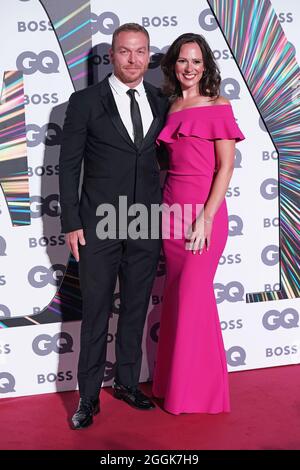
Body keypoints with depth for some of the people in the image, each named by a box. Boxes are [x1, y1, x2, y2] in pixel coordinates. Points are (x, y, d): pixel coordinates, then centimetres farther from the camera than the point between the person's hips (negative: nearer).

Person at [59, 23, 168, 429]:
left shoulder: (161, 102, 7)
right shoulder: (85, 102, -3)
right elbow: (69, 165, -2)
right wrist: (71, 223, -7)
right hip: (99, 226, -3)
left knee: (136, 309, 13)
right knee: (96, 313, 3)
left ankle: (127, 383, 29)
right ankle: (88, 397, 15)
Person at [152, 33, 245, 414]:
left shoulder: (218, 107, -5)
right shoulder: (170, 109, 12)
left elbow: (225, 167, -9)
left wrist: (205, 217, -15)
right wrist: (168, 207, 4)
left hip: (205, 210, -5)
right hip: (171, 208, 5)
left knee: (193, 295, -3)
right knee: (176, 294, 9)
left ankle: (200, 388, 12)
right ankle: (175, 382, 21)